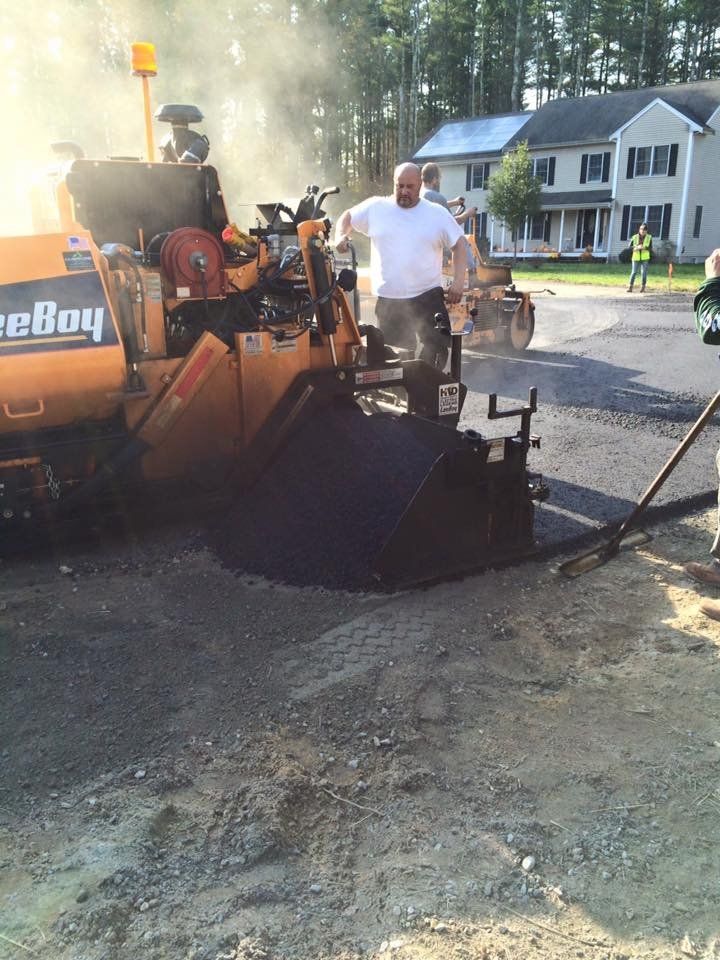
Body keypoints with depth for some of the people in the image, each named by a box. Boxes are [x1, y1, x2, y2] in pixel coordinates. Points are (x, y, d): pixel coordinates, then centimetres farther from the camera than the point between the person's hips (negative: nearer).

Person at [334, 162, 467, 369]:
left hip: (428, 296, -1)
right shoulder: (376, 207, 5)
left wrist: (458, 281, -6)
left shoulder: (437, 213, 3)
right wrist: (341, 236, -3)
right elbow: (347, 216, 18)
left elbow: (459, 244, 5)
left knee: (438, 347, -6)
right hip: (388, 299, 1)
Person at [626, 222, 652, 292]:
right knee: (634, 272, -3)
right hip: (636, 258, 0)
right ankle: (630, 287, 2)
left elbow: (650, 248, -3)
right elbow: (630, 247, -1)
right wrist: (636, 247, -19)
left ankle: (643, 287, 10)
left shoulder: (649, 238, 1)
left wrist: (644, 247, -22)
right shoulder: (634, 237, 1)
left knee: (644, 273, -1)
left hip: (645, 258, 0)